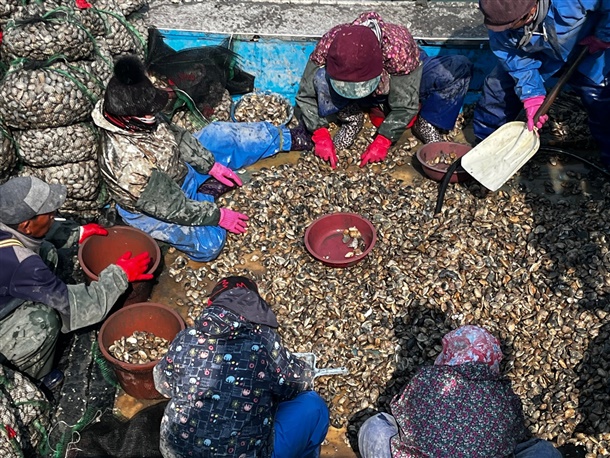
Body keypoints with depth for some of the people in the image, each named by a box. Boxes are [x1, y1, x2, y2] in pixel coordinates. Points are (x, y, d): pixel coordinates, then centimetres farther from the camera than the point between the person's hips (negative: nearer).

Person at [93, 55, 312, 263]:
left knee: (220, 134, 1)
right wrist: (218, 215, -21)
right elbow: (170, 207, -32)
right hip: (149, 208, -7)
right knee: (208, 245, -22)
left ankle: (286, 138, 18)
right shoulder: (128, 164, -42)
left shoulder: (137, 117, -21)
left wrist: (211, 165, -2)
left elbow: (175, 136, -2)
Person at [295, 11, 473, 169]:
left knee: (460, 68, -27)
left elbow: (404, 105, -29)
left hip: (403, 87, -1)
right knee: (320, 80, -32)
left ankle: (425, 123, -6)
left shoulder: (398, 47, -39)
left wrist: (382, 141, -34)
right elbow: (306, 95, -22)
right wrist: (321, 135, -32)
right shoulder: (329, 44, -32)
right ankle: (351, 120, -5)